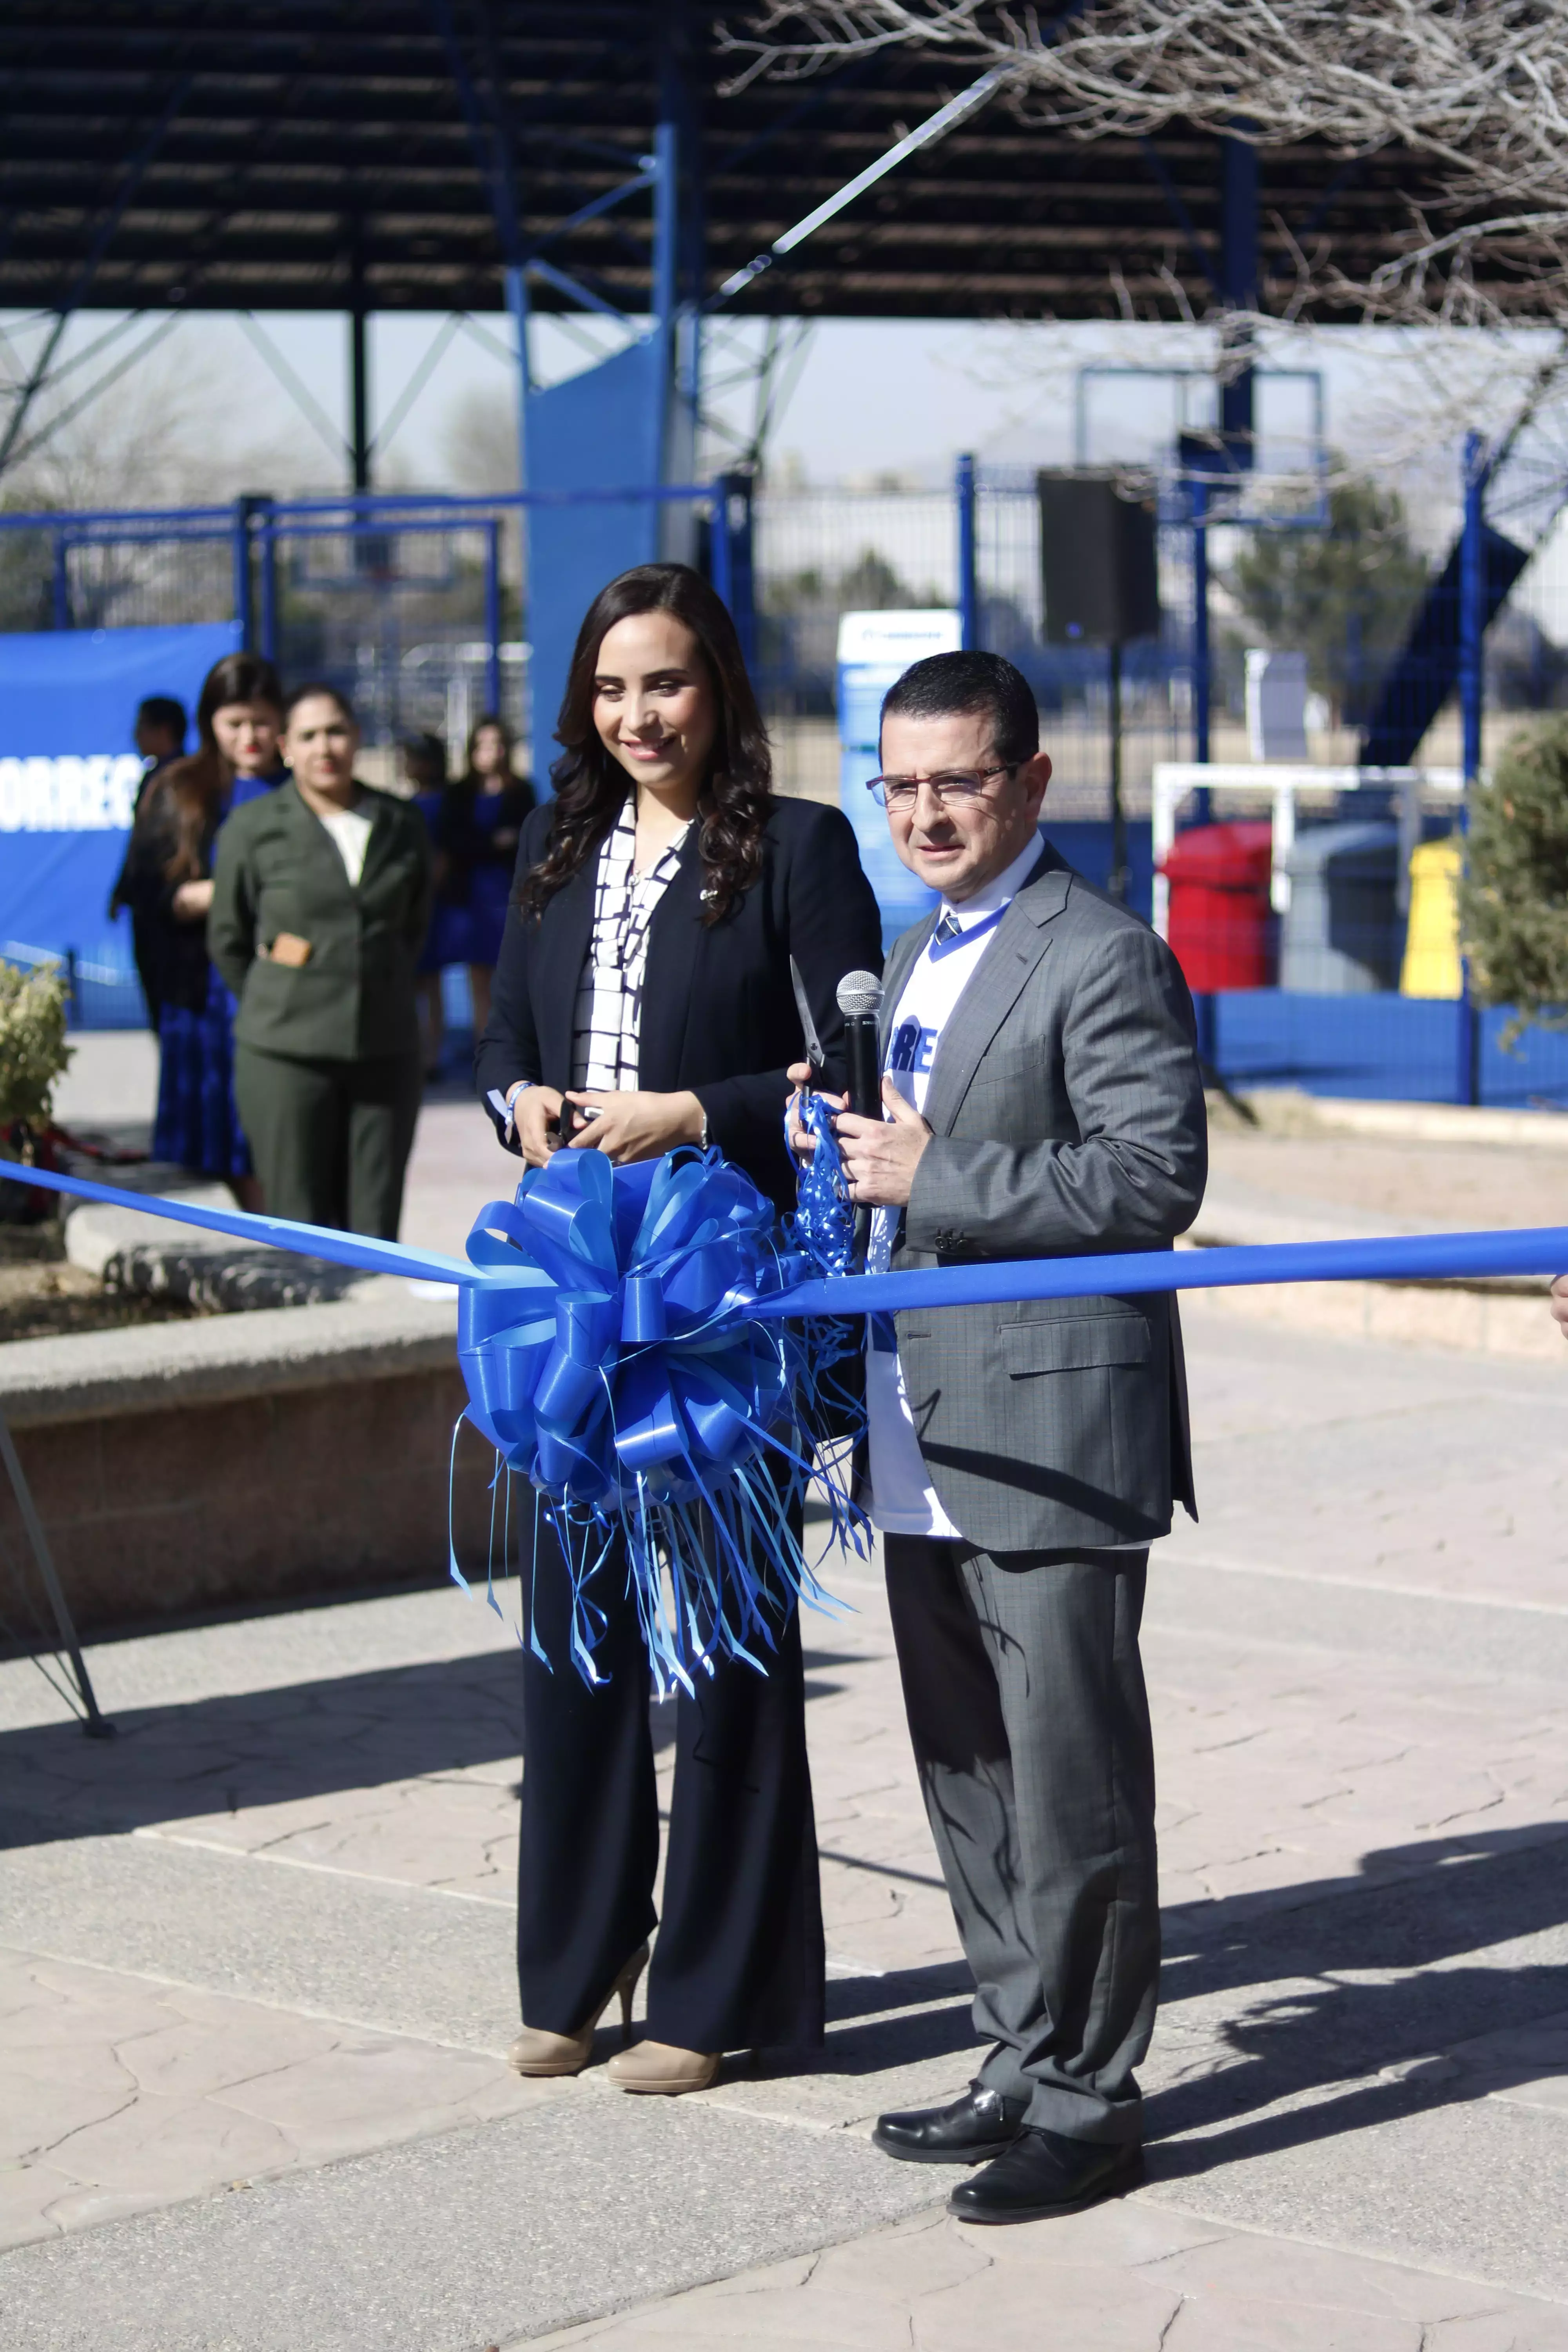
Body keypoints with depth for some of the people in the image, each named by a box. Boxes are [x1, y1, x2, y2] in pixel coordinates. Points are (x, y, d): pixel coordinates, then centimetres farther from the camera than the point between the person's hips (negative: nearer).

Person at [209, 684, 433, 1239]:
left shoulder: (401, 826, 7)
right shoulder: (253, 829, -1)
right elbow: (228, 942, 7)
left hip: (385, 1049, 3)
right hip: (286, 1054, -3)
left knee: (376, 1230, 2)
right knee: (301, 1235, -4)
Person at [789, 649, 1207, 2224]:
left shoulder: (1105, 958, -11)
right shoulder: (914, 958, 18)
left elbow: (1155, 1180, -19)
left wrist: (938, 1182, -18)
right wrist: (857, 1163, 8)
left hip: (1054, 1431, -9)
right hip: (928, 1440, 9)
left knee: (1070, 1782, -2)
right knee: (967, 1778, 15)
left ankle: (1086, 2100, 6)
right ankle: (1022, 2062, 26)